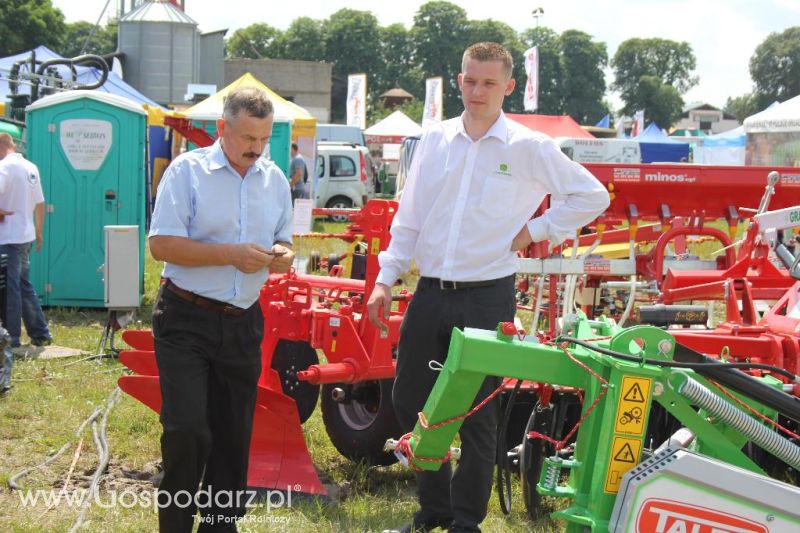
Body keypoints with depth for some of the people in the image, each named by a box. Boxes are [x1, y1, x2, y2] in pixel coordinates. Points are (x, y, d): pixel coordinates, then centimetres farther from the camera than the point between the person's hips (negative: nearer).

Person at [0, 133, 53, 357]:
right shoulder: (31, 168, 12)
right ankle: (40, 333, 18)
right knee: (24, 284, 16)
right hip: (27, 235, 8)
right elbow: (40, 204, 18)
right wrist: (39, 232, 24)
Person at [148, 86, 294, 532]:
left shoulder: (275, 180, 9)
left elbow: (284, 241, 18)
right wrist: (231, 254, -23)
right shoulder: (188, 170, -8)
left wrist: (282, 255, -7)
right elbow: (163, 244, -14)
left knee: (233, 436, 10)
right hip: (187, 321, -5)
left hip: (243, 324, 5)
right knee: (188, 430, -12)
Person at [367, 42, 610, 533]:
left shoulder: (528, 148, -4)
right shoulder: (435, 140, 7)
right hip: (431, 292, 4)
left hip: (487, 297, -4)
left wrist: (536, 230, -5)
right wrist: (386, 280, 6)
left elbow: (593, 197, 1)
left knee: (476, 414, 3)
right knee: (410, 400, 9)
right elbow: (409, 217, 11)